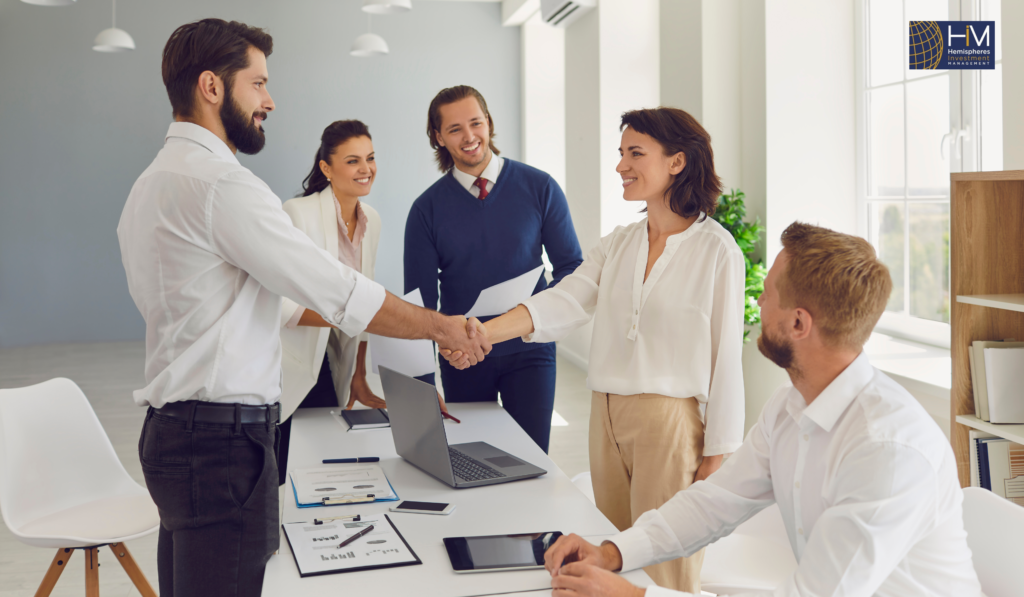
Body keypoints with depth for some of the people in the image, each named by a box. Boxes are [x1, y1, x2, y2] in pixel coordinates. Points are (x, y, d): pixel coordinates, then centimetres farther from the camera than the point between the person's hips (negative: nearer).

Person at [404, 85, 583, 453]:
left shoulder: (540, 188, -2)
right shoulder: (428, 208, -1)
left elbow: (572, 267, 1)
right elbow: (421, 301, -1)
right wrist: (422, 387, -9)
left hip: (529, 350, -1)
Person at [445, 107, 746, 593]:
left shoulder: (716, 251, -6)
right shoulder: (616, 245, 9)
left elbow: (726, 355, -6)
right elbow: (564, 302, -4)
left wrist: (716, 455, -7)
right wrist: (483, 332, -21)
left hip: (671, 421, -5)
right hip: (607, 416, 6)